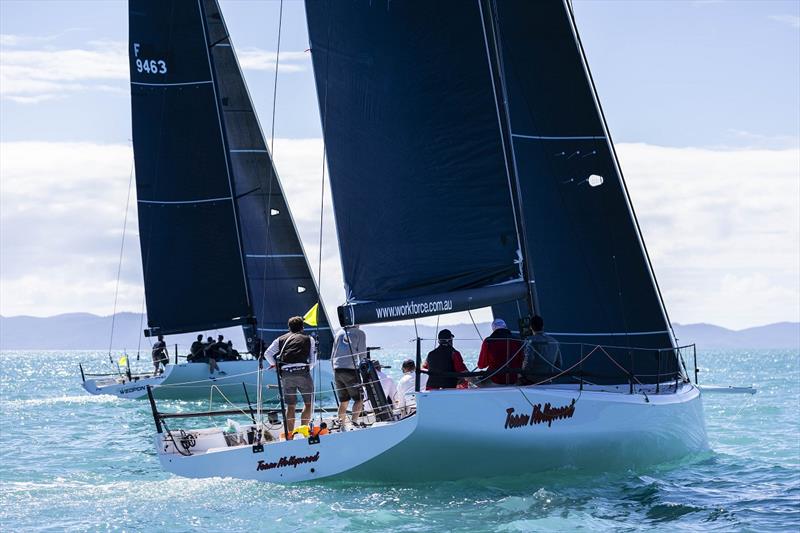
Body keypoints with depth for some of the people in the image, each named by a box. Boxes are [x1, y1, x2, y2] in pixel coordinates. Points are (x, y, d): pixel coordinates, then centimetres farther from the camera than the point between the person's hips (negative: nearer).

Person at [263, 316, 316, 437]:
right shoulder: (308, 339, 18)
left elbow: (267, 353, 10)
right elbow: (313, 360, 11)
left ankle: (290, 434, 3)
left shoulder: (281, 339, 20)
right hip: (302, 372, -2)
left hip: (286, 374, 2)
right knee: (309, 403, 6)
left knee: (290, 406, 7)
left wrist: (274, 364, 25)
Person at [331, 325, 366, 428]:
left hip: (337, 370, 5)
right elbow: (362, 354, -2)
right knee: (359, 399, 0)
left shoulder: (339, 333, 17)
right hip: (350, 369, -5)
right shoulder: (360, 333, 2)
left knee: (343, 401, 13)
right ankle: (353, 421, -17)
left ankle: (340, 424, 8)